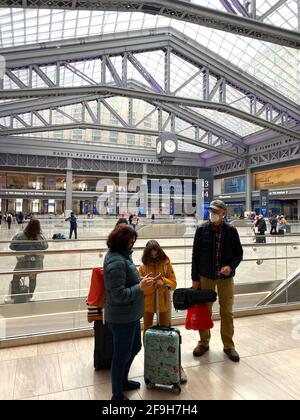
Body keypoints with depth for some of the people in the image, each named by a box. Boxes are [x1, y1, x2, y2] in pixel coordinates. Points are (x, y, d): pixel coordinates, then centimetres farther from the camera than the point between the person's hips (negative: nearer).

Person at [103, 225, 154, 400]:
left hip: (130, 315, 9)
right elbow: (119, 294, -27)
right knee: (122, 355, 11)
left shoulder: (122, 256, 3)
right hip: (122, 318, -9)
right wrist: (141, 287, -24)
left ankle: (122, 380, 48)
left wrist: (141, 280, -2)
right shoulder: (116, 262, -27)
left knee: (135, 347, 26)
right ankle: (117, 394, 34)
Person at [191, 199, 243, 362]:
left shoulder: (231, 231, -5)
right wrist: (195, 278, -2)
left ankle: (228, 345, 28)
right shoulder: (202, 229, -5)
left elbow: (238, 253, 2)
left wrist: (231, 266, -18)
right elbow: (196, 254, -2)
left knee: (227, 311, 11)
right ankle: (204, 342, 30)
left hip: (225, 277, 0)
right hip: (205, 276, 0)